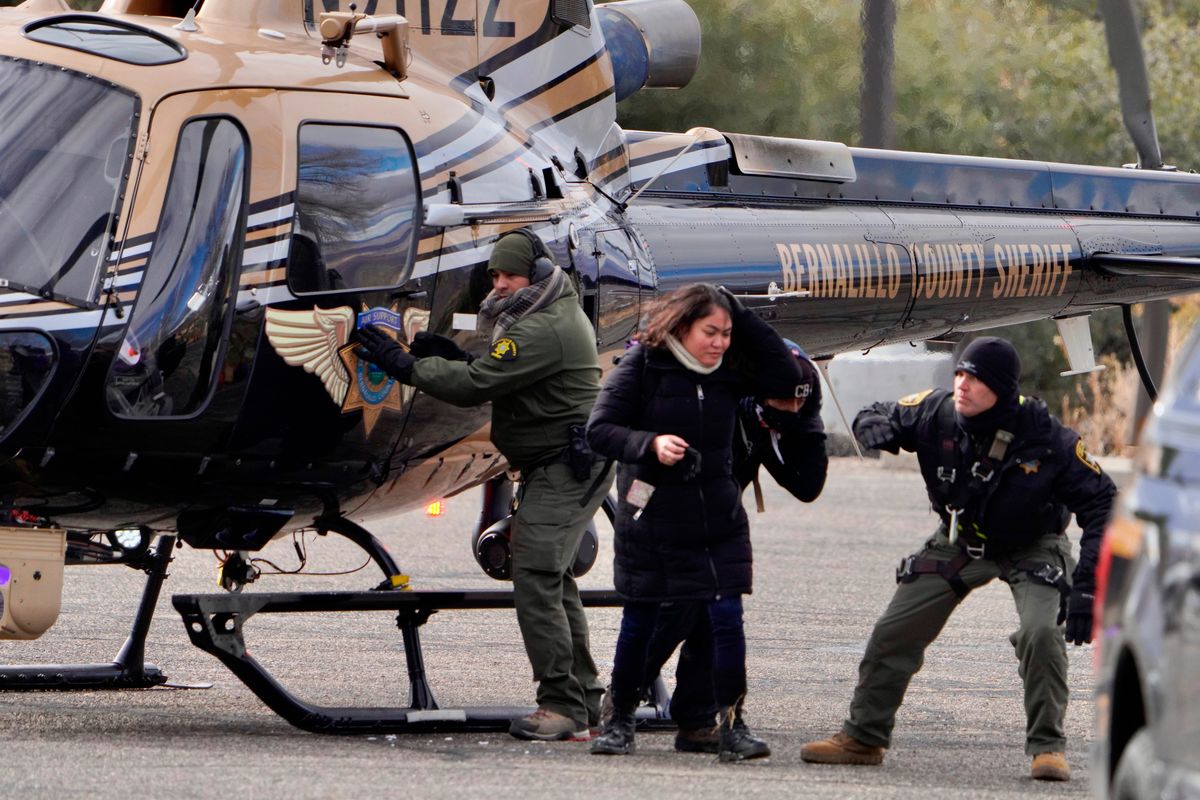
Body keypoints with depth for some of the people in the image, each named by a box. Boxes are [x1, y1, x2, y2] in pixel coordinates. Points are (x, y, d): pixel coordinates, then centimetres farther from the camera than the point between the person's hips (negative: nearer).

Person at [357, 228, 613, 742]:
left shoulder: (542, 331, -20)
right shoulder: (554, 314, 16)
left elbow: (476, 386, -24)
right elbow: (498, 379, 18)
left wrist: (406, 365, -18)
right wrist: (451, 356, 2)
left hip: (568, 466, -12)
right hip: (555, 465, 12)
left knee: (536, 578, -17)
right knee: (551, 579, 16)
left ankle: (562, 704, -19)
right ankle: (583, 697, 21)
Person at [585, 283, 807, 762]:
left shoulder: (729, 372, 2)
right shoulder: (642, 367, -8)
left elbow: (788, 376, -4)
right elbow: (599, 430, -10)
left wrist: (743, 319, -8)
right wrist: (650, 443, -29)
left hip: (718, 520, 2)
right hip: (652, 519, -2)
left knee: (726, 618, -7)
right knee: (639, 624, 7)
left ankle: (732, 727, -4)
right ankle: (620, 722, 21)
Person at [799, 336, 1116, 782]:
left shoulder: (1044, 436, -30)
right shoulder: (937, 413, -22)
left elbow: (1101, 503, -25)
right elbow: (877, 416, -2)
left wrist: (1086, 587, -33)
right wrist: (873, 426, -30)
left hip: (1031, 548, -4)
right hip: (959, 543, 4)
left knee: (1041, 632, -28)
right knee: (894, 632, 0)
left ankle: (1047, 747, -13)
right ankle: (863, 737, 17)